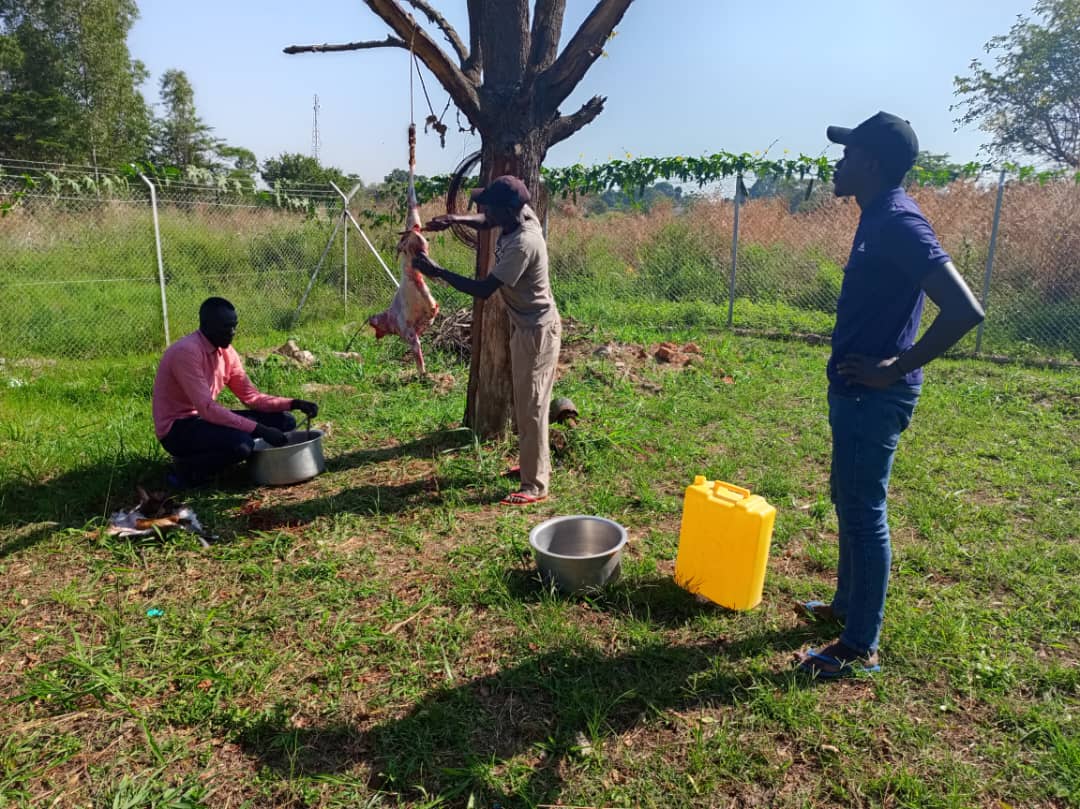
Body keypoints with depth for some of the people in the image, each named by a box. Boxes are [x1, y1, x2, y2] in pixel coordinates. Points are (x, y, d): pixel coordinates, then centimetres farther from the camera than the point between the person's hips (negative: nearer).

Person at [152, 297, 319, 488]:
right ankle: (186, 468, -7)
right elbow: (207, 408, -29)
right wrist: (260, 430, -32)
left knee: (284, 421, 0)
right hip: (177, 429, -9)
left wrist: (294, 404, -10)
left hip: (206, 419, 9)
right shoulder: (187, 351, -23)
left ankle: (207, 457, 3)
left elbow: (251, 396, 5)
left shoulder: (226, 351, 3)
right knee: (242, 443, -36)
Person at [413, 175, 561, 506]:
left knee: (531, 406, -4)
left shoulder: (522, 244, -30)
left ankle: (536, 485, 4)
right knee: (525, 401, 19)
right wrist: (456, 218, 0)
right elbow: (486, 222, 20)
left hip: (536, 330, -10)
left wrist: (437, 272, -20)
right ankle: (534, 463, 35)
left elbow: (483, 290, -27)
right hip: (526, 325, 10)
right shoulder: (523, 215, -2)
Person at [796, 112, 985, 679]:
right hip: (857, 391, 10)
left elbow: (965, 310, -28)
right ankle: (846, 604, 38)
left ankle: (860, 647, 14)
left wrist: (897, 368, -20)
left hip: (873, 396, -10)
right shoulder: (879, 218, 11)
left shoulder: (899, 222, -20)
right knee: (848, 501, 20)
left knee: (863, 512, -1)